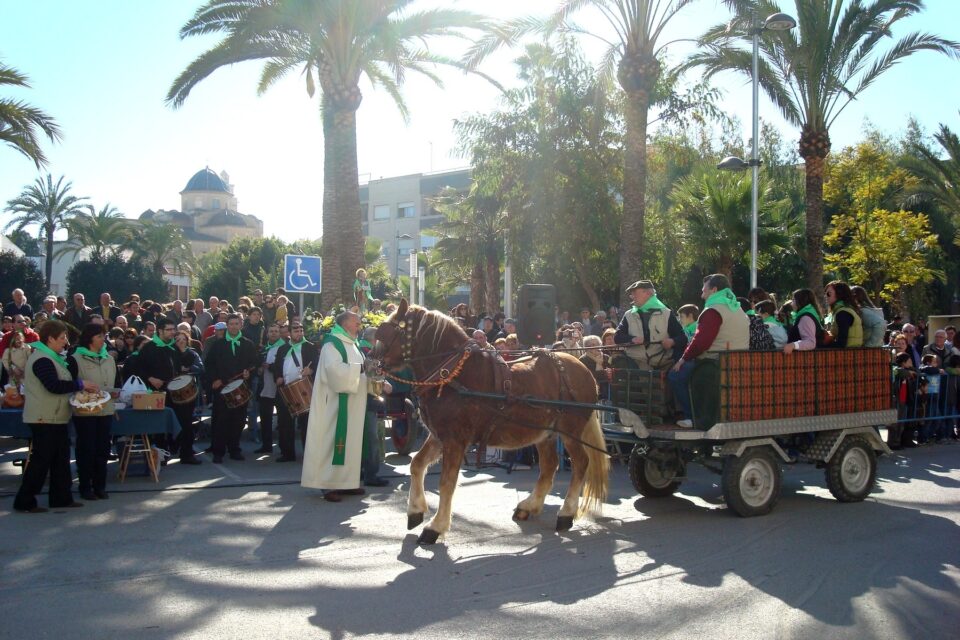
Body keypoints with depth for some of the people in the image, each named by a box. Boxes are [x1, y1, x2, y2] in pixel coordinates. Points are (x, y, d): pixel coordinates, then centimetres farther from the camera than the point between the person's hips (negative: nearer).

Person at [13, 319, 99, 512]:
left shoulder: (51, 358, 16)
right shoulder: (42, 359, -17)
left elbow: (60, 383, 21)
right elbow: (54, 386, -26)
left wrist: (82, 387, 6)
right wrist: (81, 384, -19)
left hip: (55, 418, 10)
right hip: (44, 419, -10)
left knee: (60, 458, 12)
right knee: (41, 460, -4)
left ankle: (61, 497, 18)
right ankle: (24, 502, 4)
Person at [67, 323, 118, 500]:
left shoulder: (109, 359, 12)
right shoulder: (75, 359, -4)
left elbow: (116, 383, 18)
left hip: (106, 410, 5)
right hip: (85, 411, -5)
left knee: (103, 449, 7)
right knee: (86, 449, 0)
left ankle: (100, 486, 17)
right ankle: (85, 487, 10)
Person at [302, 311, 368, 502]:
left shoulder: (352, 344, 18)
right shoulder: (332, 343, -10)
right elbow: (334, 369, -24)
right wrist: (360, 368, -22)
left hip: (352, 402, 9)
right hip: (336, 402, -9)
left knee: (350, 440, 9)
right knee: (333, 440, -7)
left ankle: (345, 481, 15)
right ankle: (329, 484, -4)